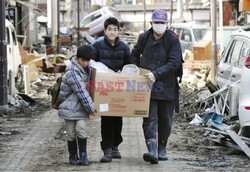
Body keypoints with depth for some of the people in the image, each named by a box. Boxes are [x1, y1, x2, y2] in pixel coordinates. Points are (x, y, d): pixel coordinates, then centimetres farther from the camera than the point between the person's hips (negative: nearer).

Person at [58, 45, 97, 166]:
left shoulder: (86, 68, 5)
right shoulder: (72, 73, -20)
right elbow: (81, 92, -19)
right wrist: (91, 107, -15)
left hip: (80, 107, 5)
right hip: (70, 106, -5)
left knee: (81, 129, -9)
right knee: (71, 133, 2)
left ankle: (83, 156, -1)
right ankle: (73, 157, 15)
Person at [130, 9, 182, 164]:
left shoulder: (173, 40, -7)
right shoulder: (144, 38, 3)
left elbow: (174, 63, -16)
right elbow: (134, 54, 21)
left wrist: (156, 74, -24)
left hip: (167, 86, -1)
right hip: (148, 86, 1)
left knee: (165, 120, 10)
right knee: (150, 119, -11)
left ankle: (162, 149, 27)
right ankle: (152, 150, -21)